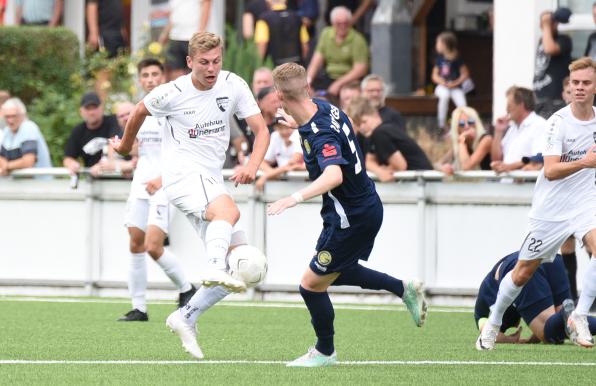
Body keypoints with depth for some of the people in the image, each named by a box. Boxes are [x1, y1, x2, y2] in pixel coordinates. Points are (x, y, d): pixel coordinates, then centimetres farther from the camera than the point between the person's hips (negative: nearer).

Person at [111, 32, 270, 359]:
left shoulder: (234, 86, 0)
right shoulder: (173, 93, -8)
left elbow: (261, 130, 0)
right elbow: (139, 112, 12)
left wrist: (252, 166, -19)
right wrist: (125, 145, 29)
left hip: (211, 179, 6)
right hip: (182, 173, -6)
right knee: (229, 210, -37)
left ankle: (186, 318, 8)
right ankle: (214, 269, -58)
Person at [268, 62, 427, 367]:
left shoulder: (320, 135, -32)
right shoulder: (323, 107, -4)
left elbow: (334, 175, -50)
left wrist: (295, 198, -60)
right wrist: (300, 123, 37)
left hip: (351, 220, -10)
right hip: (366, 207, 10)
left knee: (312, 285, 3)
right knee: (337, 272, 29)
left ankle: (324, 352, 21)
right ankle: (404, 289, 31)